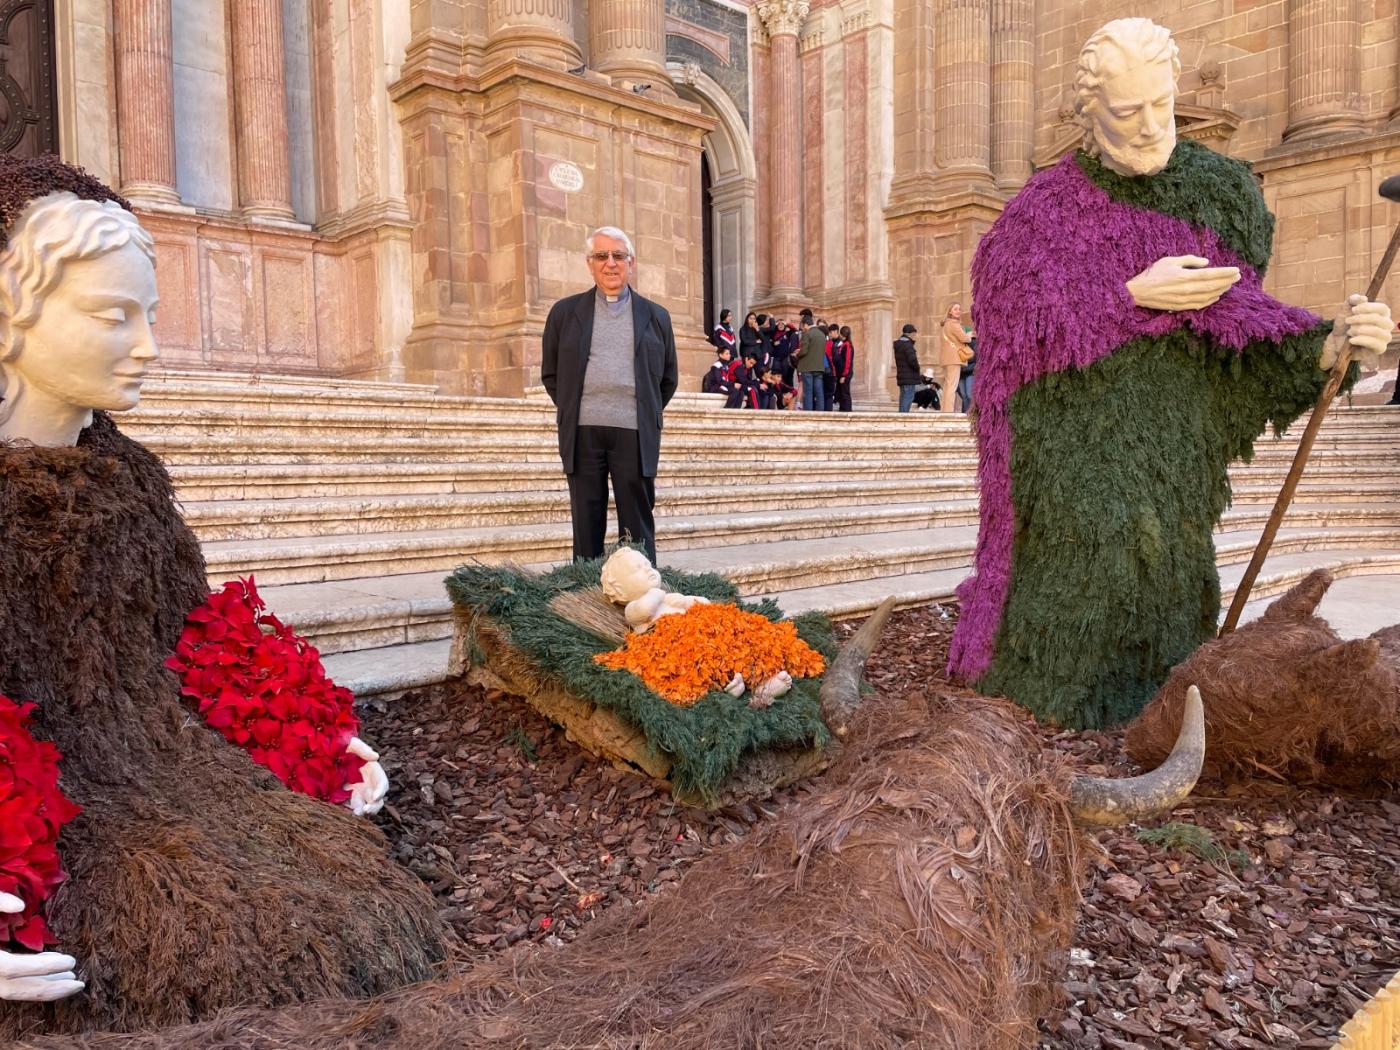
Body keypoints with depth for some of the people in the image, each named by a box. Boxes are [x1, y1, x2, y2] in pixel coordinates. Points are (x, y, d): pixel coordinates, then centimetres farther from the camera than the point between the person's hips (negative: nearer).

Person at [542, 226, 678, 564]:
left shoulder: (656, 316, 11)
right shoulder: (564, 312, 10)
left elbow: (668, 378, 17)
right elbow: (550, 374, 16)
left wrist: (646, 415, 10)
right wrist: (571, 412, 8)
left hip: (634, 434, 0)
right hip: (583, 434, 0)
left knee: (638, 527, 3)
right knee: (586, 526, 5)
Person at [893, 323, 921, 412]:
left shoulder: (898, 345, 15)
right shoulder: (907, 344, -15)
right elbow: (912, 360, -24)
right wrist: (918, 370, -5)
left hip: (902, 376, 10)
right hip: (909, 377, -10)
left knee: (903, 398, 14)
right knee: (908, 398, -10)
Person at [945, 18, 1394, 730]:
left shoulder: (1222, 189, 8)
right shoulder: (1044, 207, 4)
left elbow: (1238, 319, 4)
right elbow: (1015, 320, -8)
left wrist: (1333, 343, -15)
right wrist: (1135, 295, -14)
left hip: (1173, 433, 2)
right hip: (1077, 425, -2)